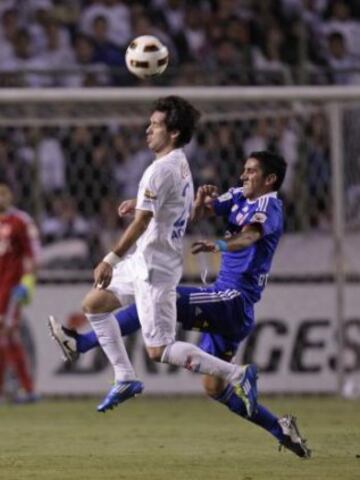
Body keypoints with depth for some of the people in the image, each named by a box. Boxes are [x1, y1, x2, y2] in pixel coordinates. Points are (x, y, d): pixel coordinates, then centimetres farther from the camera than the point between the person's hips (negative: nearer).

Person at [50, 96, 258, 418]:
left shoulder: (161, 170, -20)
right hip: (144, 262, 10)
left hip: (154, 268, -10)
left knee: (159, 350, -10)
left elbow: (141, 223, -22)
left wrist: (110, 261, -19)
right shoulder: (182, 166, 10)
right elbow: (187, 211, 25)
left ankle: (237, 374, -12)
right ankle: (125, 379, 18)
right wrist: (141, 203, 21)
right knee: (93, 304, 19)